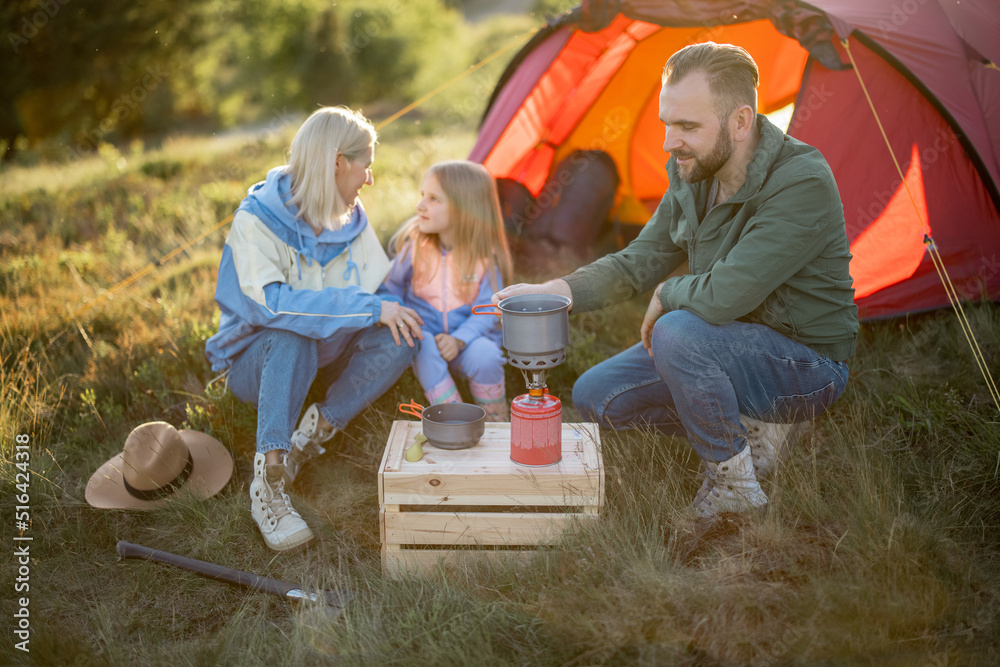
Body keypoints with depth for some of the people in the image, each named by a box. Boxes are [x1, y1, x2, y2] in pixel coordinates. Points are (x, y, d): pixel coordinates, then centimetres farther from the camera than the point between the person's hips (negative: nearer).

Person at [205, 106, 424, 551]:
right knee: (292, 335, -39)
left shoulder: (350, 219, -3)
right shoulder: (256, 221, -22)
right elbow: (269, 303, -37)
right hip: (256, 362, -5)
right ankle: (267, 484, -33)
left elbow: (384, 291, 3)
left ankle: (315, 433, -12)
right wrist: (368, 307, -37)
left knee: (400, 336, -21)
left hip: (321, 360, 5)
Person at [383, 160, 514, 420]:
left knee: (484, 355, -32)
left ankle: (496, 425, -7)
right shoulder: (414, 245, -7)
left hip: (469, 337, -1)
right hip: (424, 333, 2)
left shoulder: (486, 256, -13)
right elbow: (392, 288, 4)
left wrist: (459, 339, -27)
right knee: (423, 345, -32)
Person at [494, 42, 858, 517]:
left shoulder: (802, 183, -29)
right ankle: (749, 428, 7)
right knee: (595, 396, 1)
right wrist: (551, 291, -13)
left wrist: (666, 295, -14)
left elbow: (724, 296, -37)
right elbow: (637, 262, 2)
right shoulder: (694, 175, -4)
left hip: (807, 366, -7)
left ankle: (733, 484, -13)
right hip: (732, 347, 8)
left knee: (679, 332, -35)